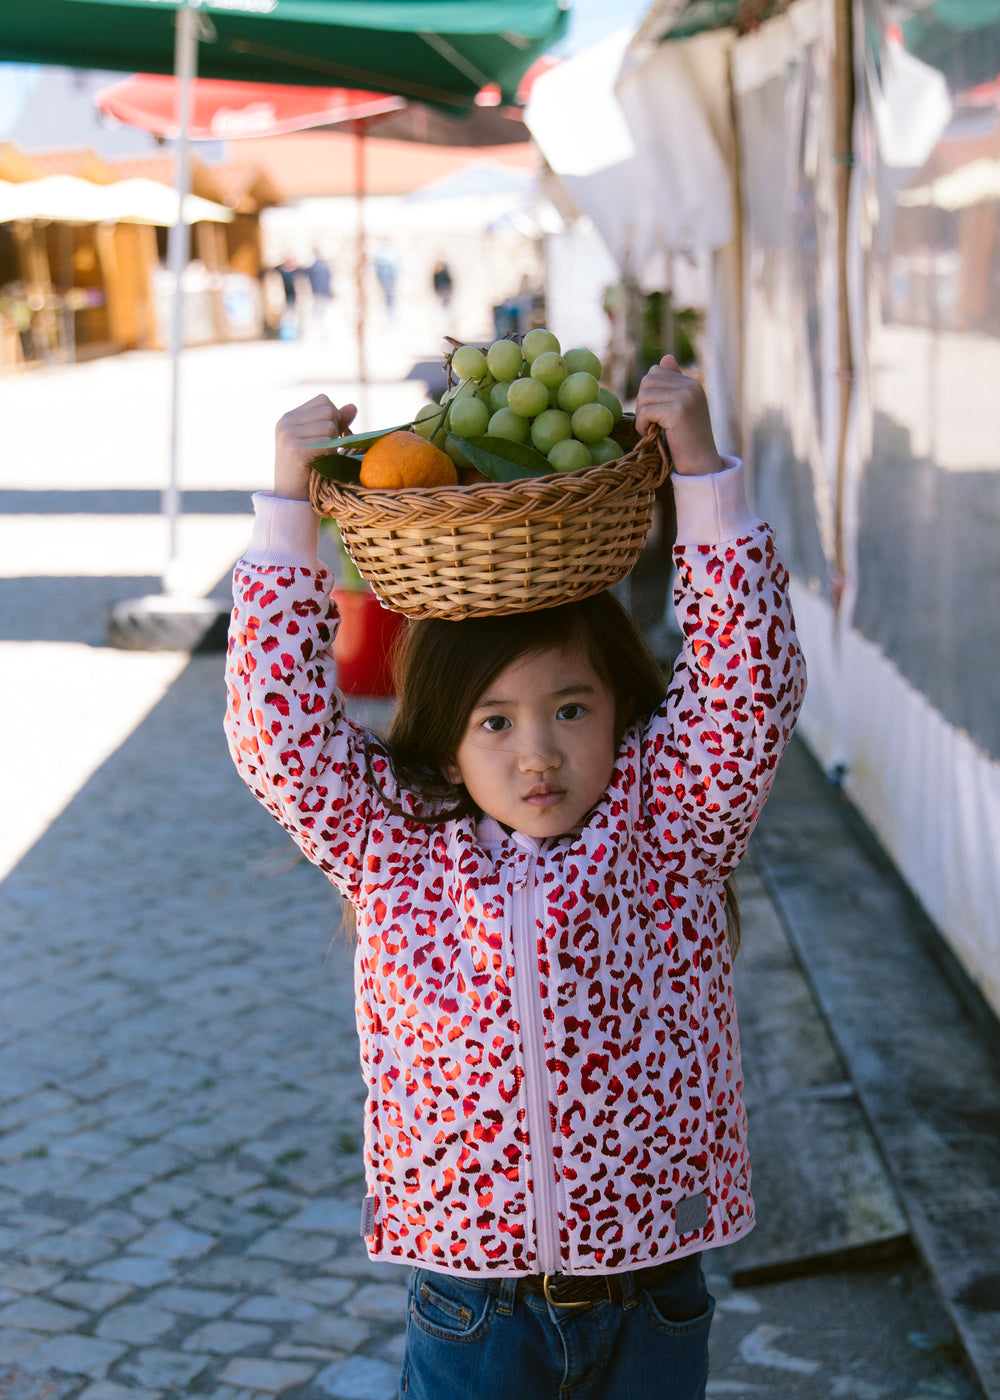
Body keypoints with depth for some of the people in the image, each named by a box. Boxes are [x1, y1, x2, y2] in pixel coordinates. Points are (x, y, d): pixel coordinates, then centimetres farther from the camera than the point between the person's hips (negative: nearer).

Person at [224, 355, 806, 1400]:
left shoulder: (661, 822, -3)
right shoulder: (394, 845, -2)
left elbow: (747, 689, -14)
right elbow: (279, 727, -9)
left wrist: (700, 471, -19)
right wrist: (288, 506, -11)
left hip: (648, 1302, 0)